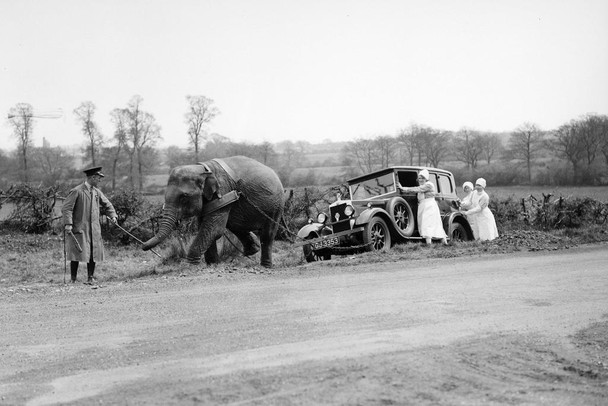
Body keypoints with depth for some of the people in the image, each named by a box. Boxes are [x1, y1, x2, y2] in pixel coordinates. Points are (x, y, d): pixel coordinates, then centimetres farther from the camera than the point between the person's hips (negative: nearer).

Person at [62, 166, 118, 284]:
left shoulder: (96, 192, 11)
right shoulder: (76, 191, -9)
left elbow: (107, 205, 23)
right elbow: (66, 208, -11)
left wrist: (112, 215, 7)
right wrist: (68, 223, -21)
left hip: (94, 229, 6)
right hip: (79, 228, -6)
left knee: (93, 253, 6)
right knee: (77, 254, -5)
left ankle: (91, 278, 17)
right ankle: (73, 279, 4)